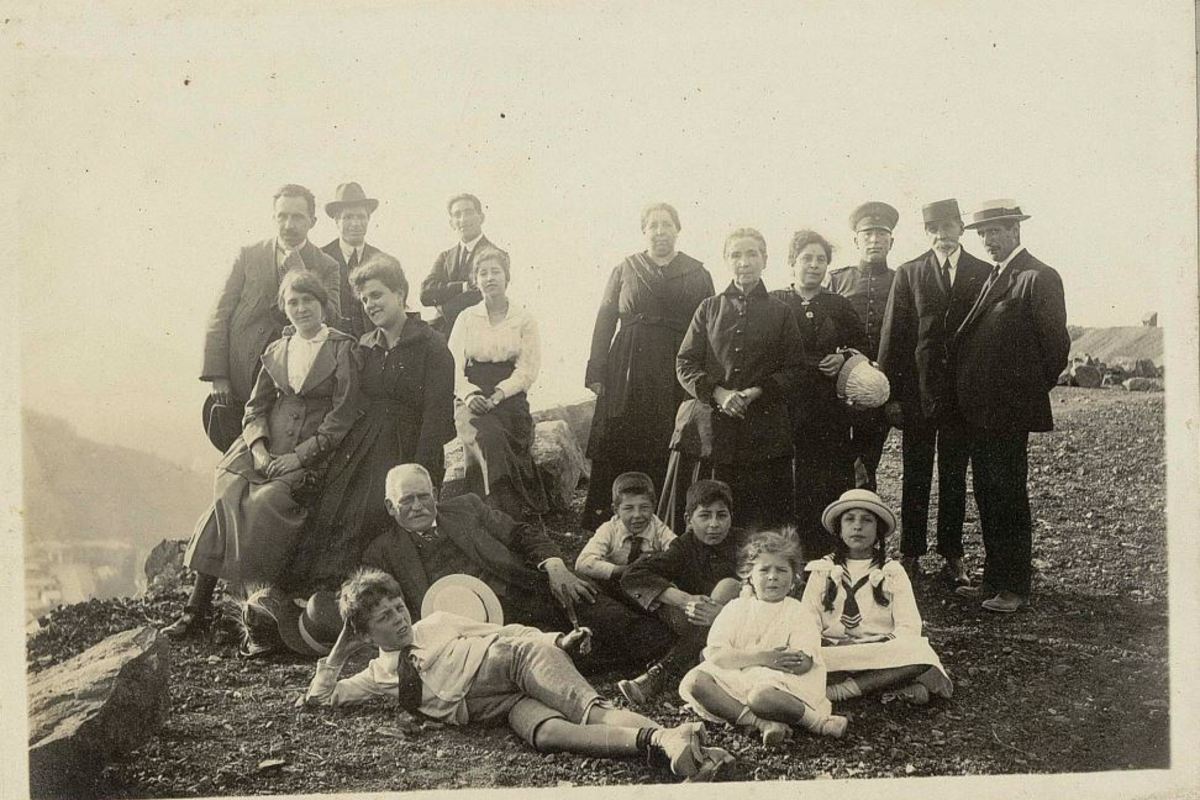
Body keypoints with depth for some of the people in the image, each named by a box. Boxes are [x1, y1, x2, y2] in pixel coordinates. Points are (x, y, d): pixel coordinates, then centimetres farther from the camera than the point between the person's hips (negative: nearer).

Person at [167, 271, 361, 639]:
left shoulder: (342, 349, 0)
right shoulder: (276, 350, 16)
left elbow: (343, 417, -7)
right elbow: (255, 406, 13)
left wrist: (299, 457, -13)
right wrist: (259, 450, -5)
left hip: (312, 454, -4)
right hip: (267, 447, 4)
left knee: (265, 501, -27)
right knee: (227, 494, -19)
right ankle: (197, 607, -17)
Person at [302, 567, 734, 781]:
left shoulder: (437, 623, 16)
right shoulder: (379, 675, 19)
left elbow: (503, 631, 14)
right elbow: (318, 698, 20)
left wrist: (557, 640, 1)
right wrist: (342, 648, 14)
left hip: (516, 658, 0)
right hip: (501, 706, 0)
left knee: (588, 709, -31)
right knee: (547, 733, -32)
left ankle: (665, 737, -50)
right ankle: (656, 745, -52)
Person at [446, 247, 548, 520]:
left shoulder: (524, 320, 9)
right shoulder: (467, 318, 13)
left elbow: (528, 369, 0)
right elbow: (453, 365, 5)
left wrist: (497, 395, -15)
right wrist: (470, 395, -14)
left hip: (510, 399, 0)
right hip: (473, 400, 0)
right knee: (488, 438, -29)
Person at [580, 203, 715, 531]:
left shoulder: (697, 274, 11)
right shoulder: (625, 270, 12)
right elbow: (605, 320, 8)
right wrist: (597, 372, 0)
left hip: (676, 376, 0)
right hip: (627, 372, 0)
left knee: (667, 454, -3)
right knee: (615, 450, -4)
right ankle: (601, 525, 2)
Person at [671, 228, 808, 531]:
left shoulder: (781, 313, 11)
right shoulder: (709, 308, 13)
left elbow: (798, 371, 6)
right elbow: (685, 363, 7)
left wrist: (758, 392, -10)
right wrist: (718, 393, -10)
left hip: (765, 434, -1)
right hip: (715, 426, 1)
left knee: (764, 523, -3)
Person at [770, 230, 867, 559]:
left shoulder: (839, 306, 12)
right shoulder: (773, 303, 7)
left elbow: (863, 348, 17)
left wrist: (844, 359, -1)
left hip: (831, 410, 1)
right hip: (785, 406, -1)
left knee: (832, 485, -2)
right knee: (790, 486, -2)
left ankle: (831, 553, 6)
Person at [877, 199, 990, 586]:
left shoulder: (983, 274, 4)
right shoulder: (908, 274, 3)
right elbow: (892, 335, 0)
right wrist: (892, 394, -6)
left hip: (963, 391, 1)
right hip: (918, 391, 0)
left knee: (955, 478, 9)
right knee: (916, 478, 6)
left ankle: (952, 554, 18)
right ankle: (910, 554, 15)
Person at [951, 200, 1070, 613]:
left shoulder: (1038, 278, -10)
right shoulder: (991, 278, 17)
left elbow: (1056, 343, -12)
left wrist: (1033, 390, -3)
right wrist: (967, 391, 11)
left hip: (1010, 410, -8)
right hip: (981, 409, 8)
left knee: (1009, 498, -1)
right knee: (988, 498, 13)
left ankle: (1015, 587, 9)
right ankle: (994, 579, 23)